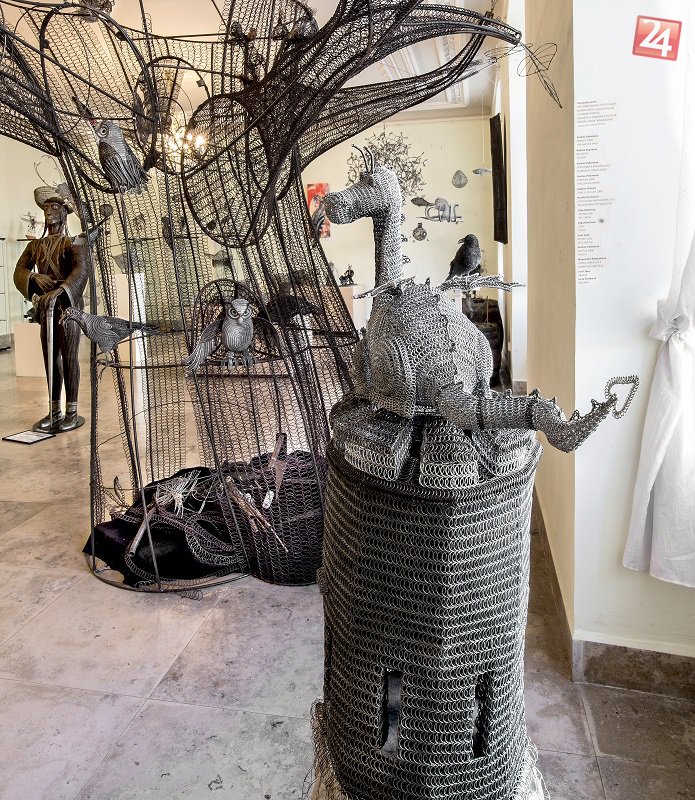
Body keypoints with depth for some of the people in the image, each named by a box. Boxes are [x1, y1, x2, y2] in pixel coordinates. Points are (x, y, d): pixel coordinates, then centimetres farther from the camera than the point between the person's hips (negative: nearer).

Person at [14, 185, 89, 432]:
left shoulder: (70, 243, -6)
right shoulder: (35, 245, 13)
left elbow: (82, 269, -23)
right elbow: (20, 270, 7)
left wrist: (59, 291, -38)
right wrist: (35, 276, -17)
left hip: (67, 306, -6)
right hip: (46, 308, 6)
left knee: (69, 358, -5)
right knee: (51, 359, 8)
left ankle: (72, 413, 1)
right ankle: (55, 412, 16)